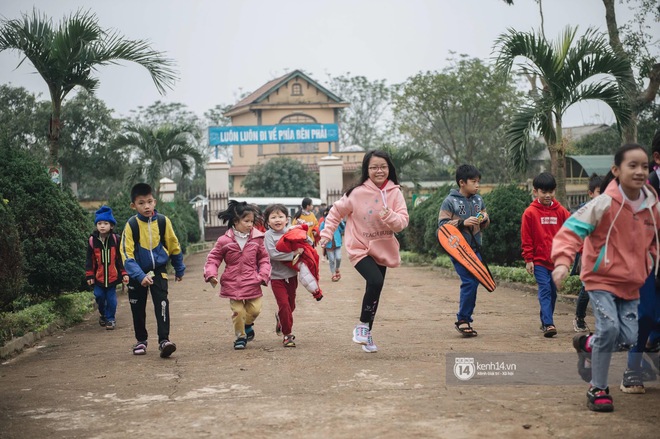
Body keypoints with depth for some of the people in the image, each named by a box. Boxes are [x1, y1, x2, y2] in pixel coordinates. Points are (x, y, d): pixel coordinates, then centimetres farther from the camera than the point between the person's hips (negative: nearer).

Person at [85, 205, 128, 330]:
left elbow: (121, 258, -1)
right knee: (99, 297, 6)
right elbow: (90, 259, 2)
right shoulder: (92, 240, -4)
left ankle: (110, 318, 16)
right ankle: (103, 314, 32)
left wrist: (124, 273, -5)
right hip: (98, 277, 1)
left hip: (113, 276, -1)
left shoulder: (115, 240, -6)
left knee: (111, 298, 1)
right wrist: (89, 275, 0)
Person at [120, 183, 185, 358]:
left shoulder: (163, 221, -8)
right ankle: (141, 340, 26)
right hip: (138, 273, 0)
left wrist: (179, 269, 14)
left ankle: (164, 340, -15)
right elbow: (127, 254, -16)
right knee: (138, 308, 9)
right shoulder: (131, 225, -14)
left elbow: (174, 246, 5)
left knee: (162, 303, -14)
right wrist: (140, 276, -26)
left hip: (158, 271, 0)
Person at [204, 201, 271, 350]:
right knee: (238, 311, -2)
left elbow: (264, 258, 8)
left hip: (252, 283, 2)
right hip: (233, 284, -2)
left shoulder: (256, 239, 1)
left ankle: (247, 324, 36)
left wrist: (264, 275, -5)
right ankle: (240, 336, 19)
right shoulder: (224, 241, -6)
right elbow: (213, 258, 1)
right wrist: (211, 274, -14)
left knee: (254, 309, 3)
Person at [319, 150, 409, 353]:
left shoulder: (395, 193, -5)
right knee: (375, 282, -25)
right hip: (360, 248, -4)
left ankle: (366, 333, 30)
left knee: (374, 290, 11)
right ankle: (362, 325, -4)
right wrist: (326, 233, 0)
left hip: (383, 250, 4)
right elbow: (336, 211, 2)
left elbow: (403, 222, -10)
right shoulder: (357, 193, -12)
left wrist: (390, 216, -30)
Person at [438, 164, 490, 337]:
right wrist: (463, 223, -20)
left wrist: (485, 219, -3)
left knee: (473, 282, 7)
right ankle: (463, 320, -2)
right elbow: (442, 225, -11)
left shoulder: (478, 199, 10)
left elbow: (484, 224, 20)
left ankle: (465, 320, 20)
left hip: (475, 248, 6)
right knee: (469, 282, -14)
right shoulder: (450, 201, -8)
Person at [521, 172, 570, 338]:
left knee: (553, 292, 12)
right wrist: (528, 259, -5)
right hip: (539, 260, -4)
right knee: (545, 290, -12)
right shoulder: (530, 212, -4)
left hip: (556, 260, 4)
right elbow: (526, 238, -3)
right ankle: (548, 324, -15)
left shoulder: (560, 211, 3)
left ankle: (546, 320, 26)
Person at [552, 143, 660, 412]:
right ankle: (598, 389, -1)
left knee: (629, 338, -1)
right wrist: (562, 262, -33)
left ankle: (587, 345, 31)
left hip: (631, 284, 6)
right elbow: (571, 229, -20)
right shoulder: (605, 204, -16)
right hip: (601, 279, -5)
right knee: (609, 327, -20)